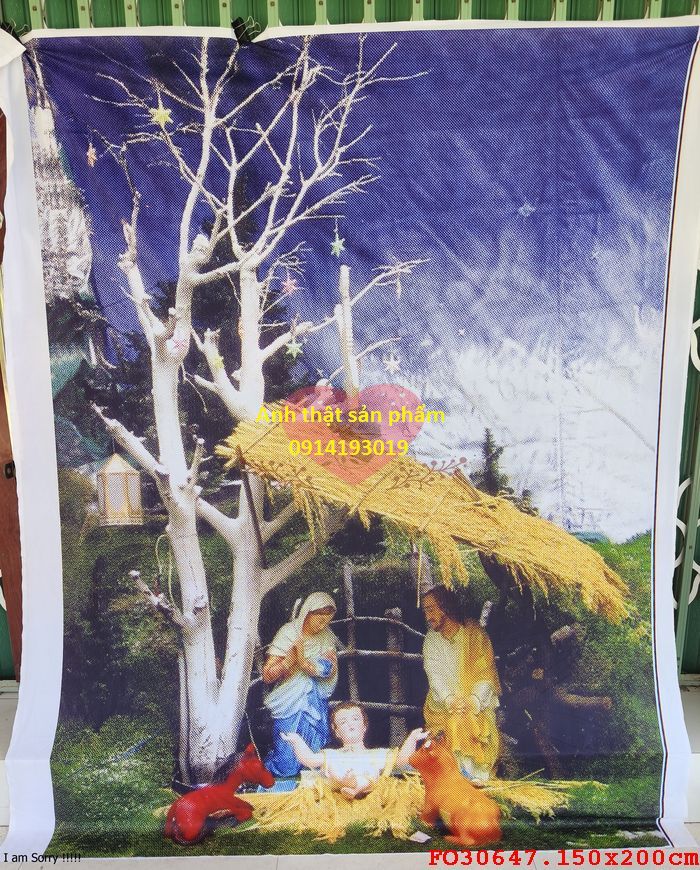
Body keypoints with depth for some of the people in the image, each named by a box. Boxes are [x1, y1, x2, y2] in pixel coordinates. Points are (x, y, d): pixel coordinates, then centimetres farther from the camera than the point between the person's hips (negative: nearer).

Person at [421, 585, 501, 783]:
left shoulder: (475, 633, -3)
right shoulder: (431, 640, 5)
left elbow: (486, 672, -8)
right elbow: (435, 676, -6)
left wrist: (475, 699, -24)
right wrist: (450, 699, -23)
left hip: (478, 703, -2)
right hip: (444, 703, 2)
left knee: (470, 720, -25)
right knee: (454, 721, -23)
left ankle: (478, 773, -14)